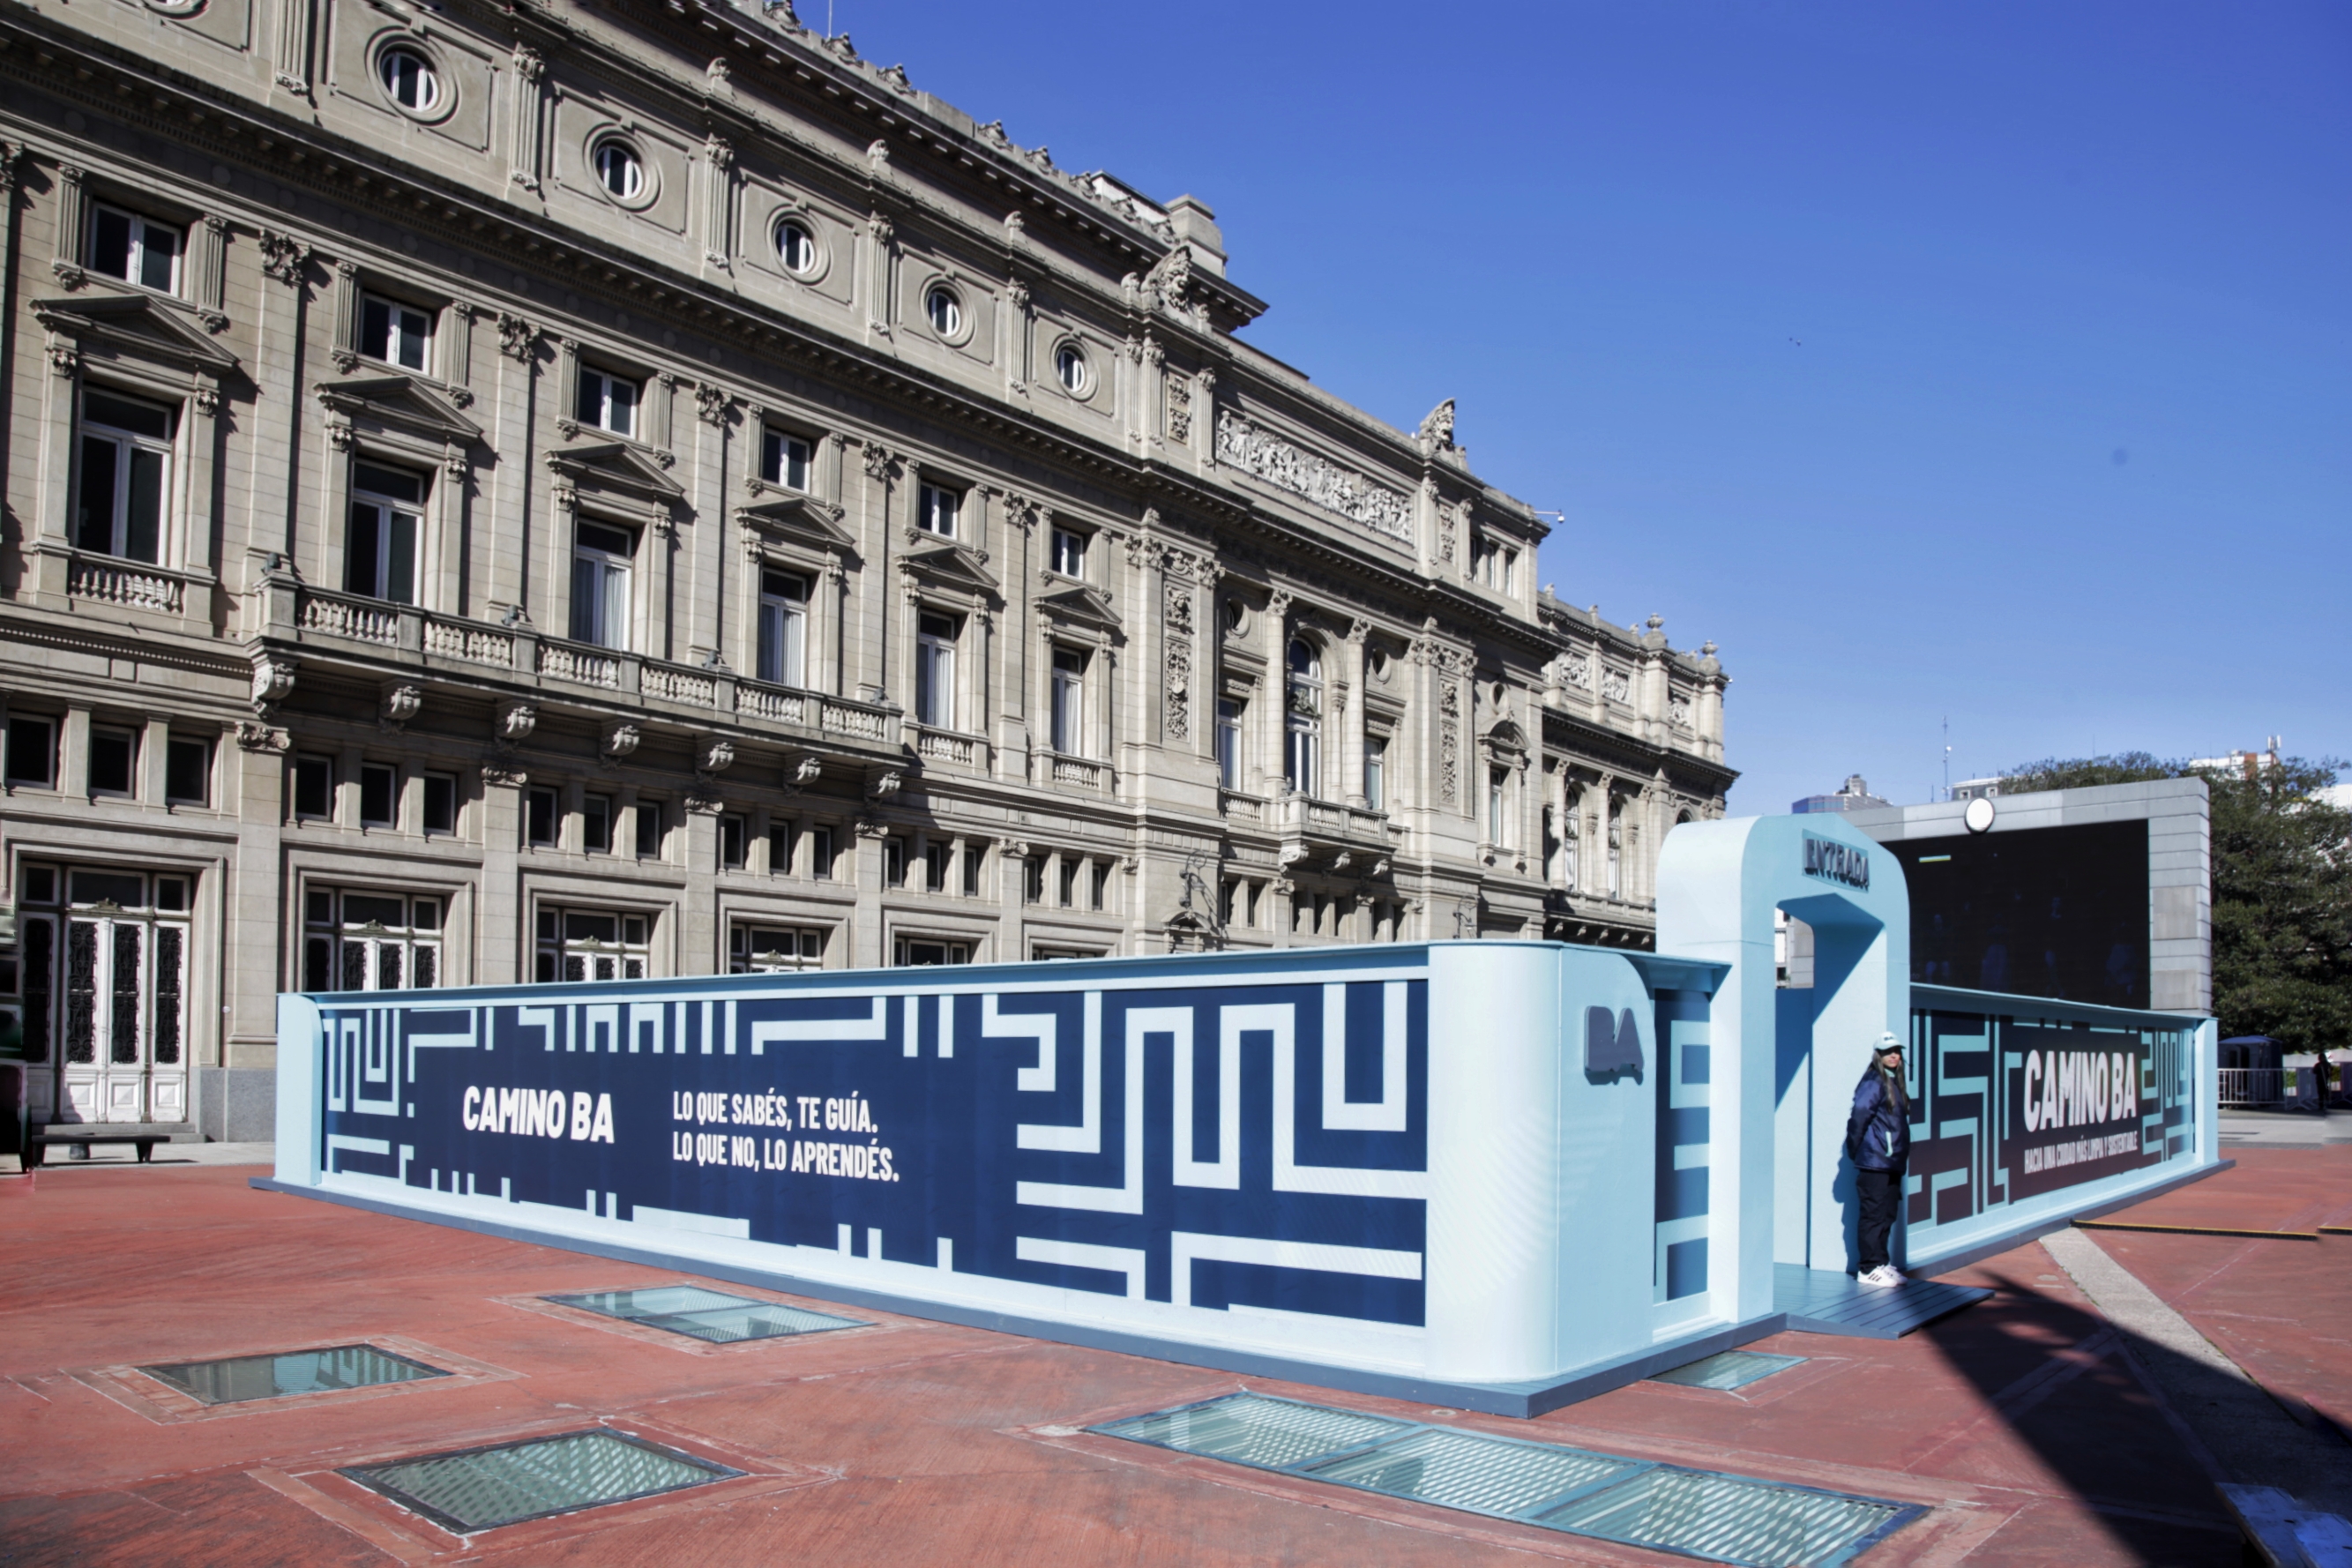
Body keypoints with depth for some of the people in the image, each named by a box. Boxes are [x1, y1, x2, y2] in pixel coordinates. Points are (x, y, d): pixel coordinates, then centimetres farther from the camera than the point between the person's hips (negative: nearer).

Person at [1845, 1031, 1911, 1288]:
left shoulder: (1893, 1083, 15)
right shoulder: (1874, 1083, -13)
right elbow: (1858, 1116, -20)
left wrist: (1902, 1155, 14)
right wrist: (1855, 1149, -12)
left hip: (1891, 1163, 9)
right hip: (1874, 1162, -9)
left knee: (1887, 1214, 14)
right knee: (1875, 1215, -4)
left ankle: (1882, 1263, 22)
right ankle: (1870, 1268, 1)